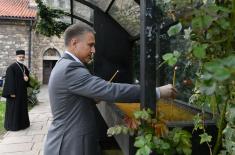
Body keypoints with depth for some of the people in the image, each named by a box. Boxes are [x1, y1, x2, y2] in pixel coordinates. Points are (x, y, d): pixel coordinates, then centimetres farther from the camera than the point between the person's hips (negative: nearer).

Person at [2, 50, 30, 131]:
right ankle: (12, 125, 11)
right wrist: (11, 92, -21)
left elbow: (27, 77, 20)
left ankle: (22, 123, 25)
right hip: (14, 92, -7)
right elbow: (9, 81, -16)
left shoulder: (25, 68, 12)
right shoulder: (11, 67, -10)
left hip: (23, 92, 7)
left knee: (22, 108, 13)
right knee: (14, 108, 0)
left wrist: (27, 79, -5)